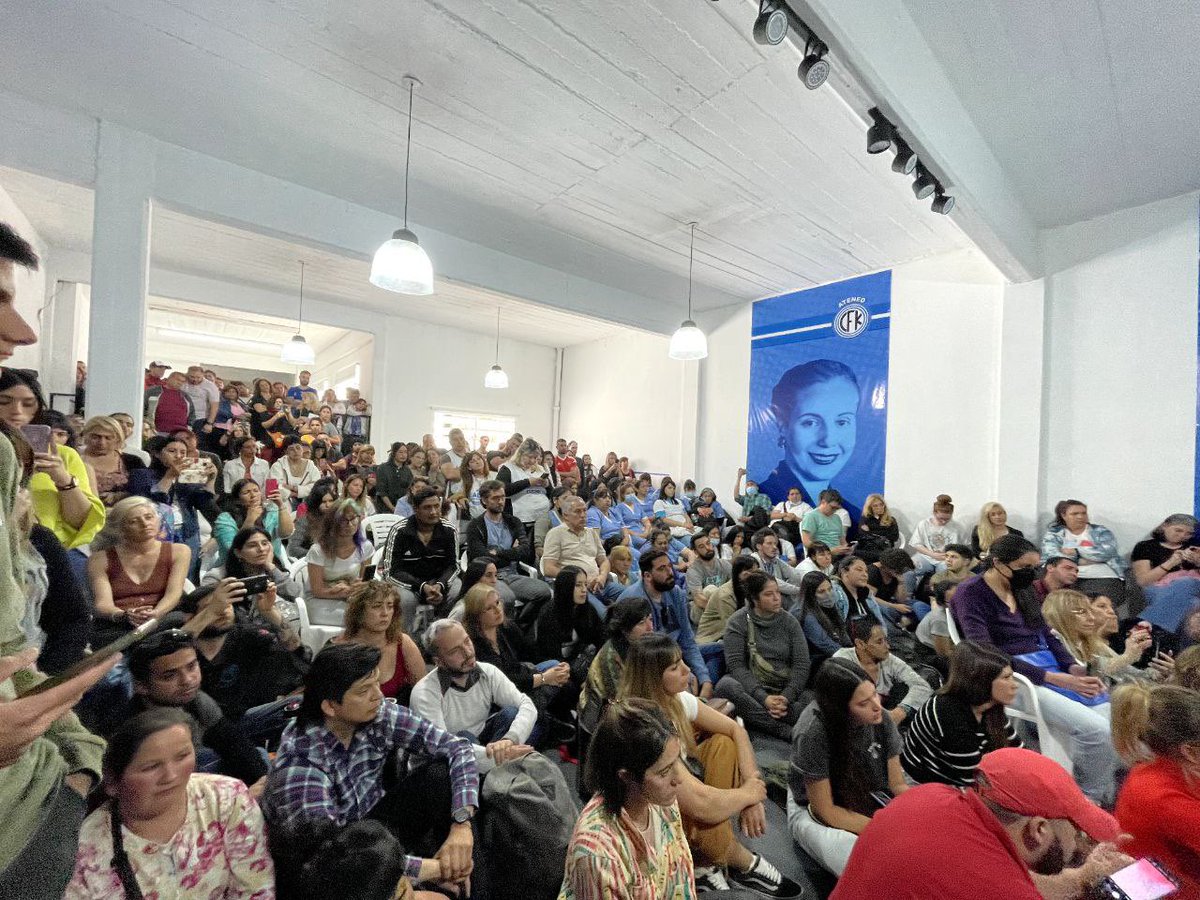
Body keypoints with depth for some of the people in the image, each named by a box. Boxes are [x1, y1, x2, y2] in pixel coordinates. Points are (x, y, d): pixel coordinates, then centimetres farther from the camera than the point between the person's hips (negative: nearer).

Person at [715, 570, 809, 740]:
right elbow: (736, 665, -8)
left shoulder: (789, 621, 9)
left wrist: (787, 697, -14)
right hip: (752, 691, -1)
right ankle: (788, 731, -31)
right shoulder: (737, 622, 0)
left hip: (786, 692, 1)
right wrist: (763, 698, -21)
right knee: (726, 686, -36)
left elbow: (801, 664, 1)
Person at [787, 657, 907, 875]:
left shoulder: (880, 720, -16)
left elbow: (898, 785, -4)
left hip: (866, 800, 5)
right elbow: (824, 810, -21)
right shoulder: (813, 734, -31)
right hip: (815, 811, -5)